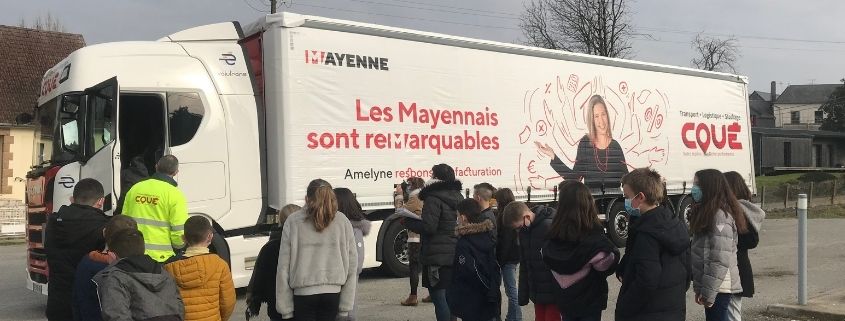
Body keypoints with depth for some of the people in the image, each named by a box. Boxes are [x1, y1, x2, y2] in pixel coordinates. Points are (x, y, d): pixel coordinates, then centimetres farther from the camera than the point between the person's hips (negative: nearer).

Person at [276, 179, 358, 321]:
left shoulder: (293, 222, 1)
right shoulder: (343, 221, 4)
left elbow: (284, 267, -1)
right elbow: (352, 266, 3)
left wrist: (285, 309, 4)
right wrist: (346, 306, 6)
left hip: (303, 295, -2)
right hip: (333, 294, 2)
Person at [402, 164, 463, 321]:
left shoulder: (433, 198, -13)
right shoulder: (458, 197, 13)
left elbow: (428, 227, -19)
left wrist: (407, 222, -4)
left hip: (438, 256, -8)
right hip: (455, 255, 8)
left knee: (438, 297, -5)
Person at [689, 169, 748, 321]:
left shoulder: (720, 216, -16)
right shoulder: (707, 213, 15)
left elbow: (720, 260, -21)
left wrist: (708, 292, -19)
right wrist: (700, 288, 15)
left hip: (718, 287, -9)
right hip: (711, 286, 9)